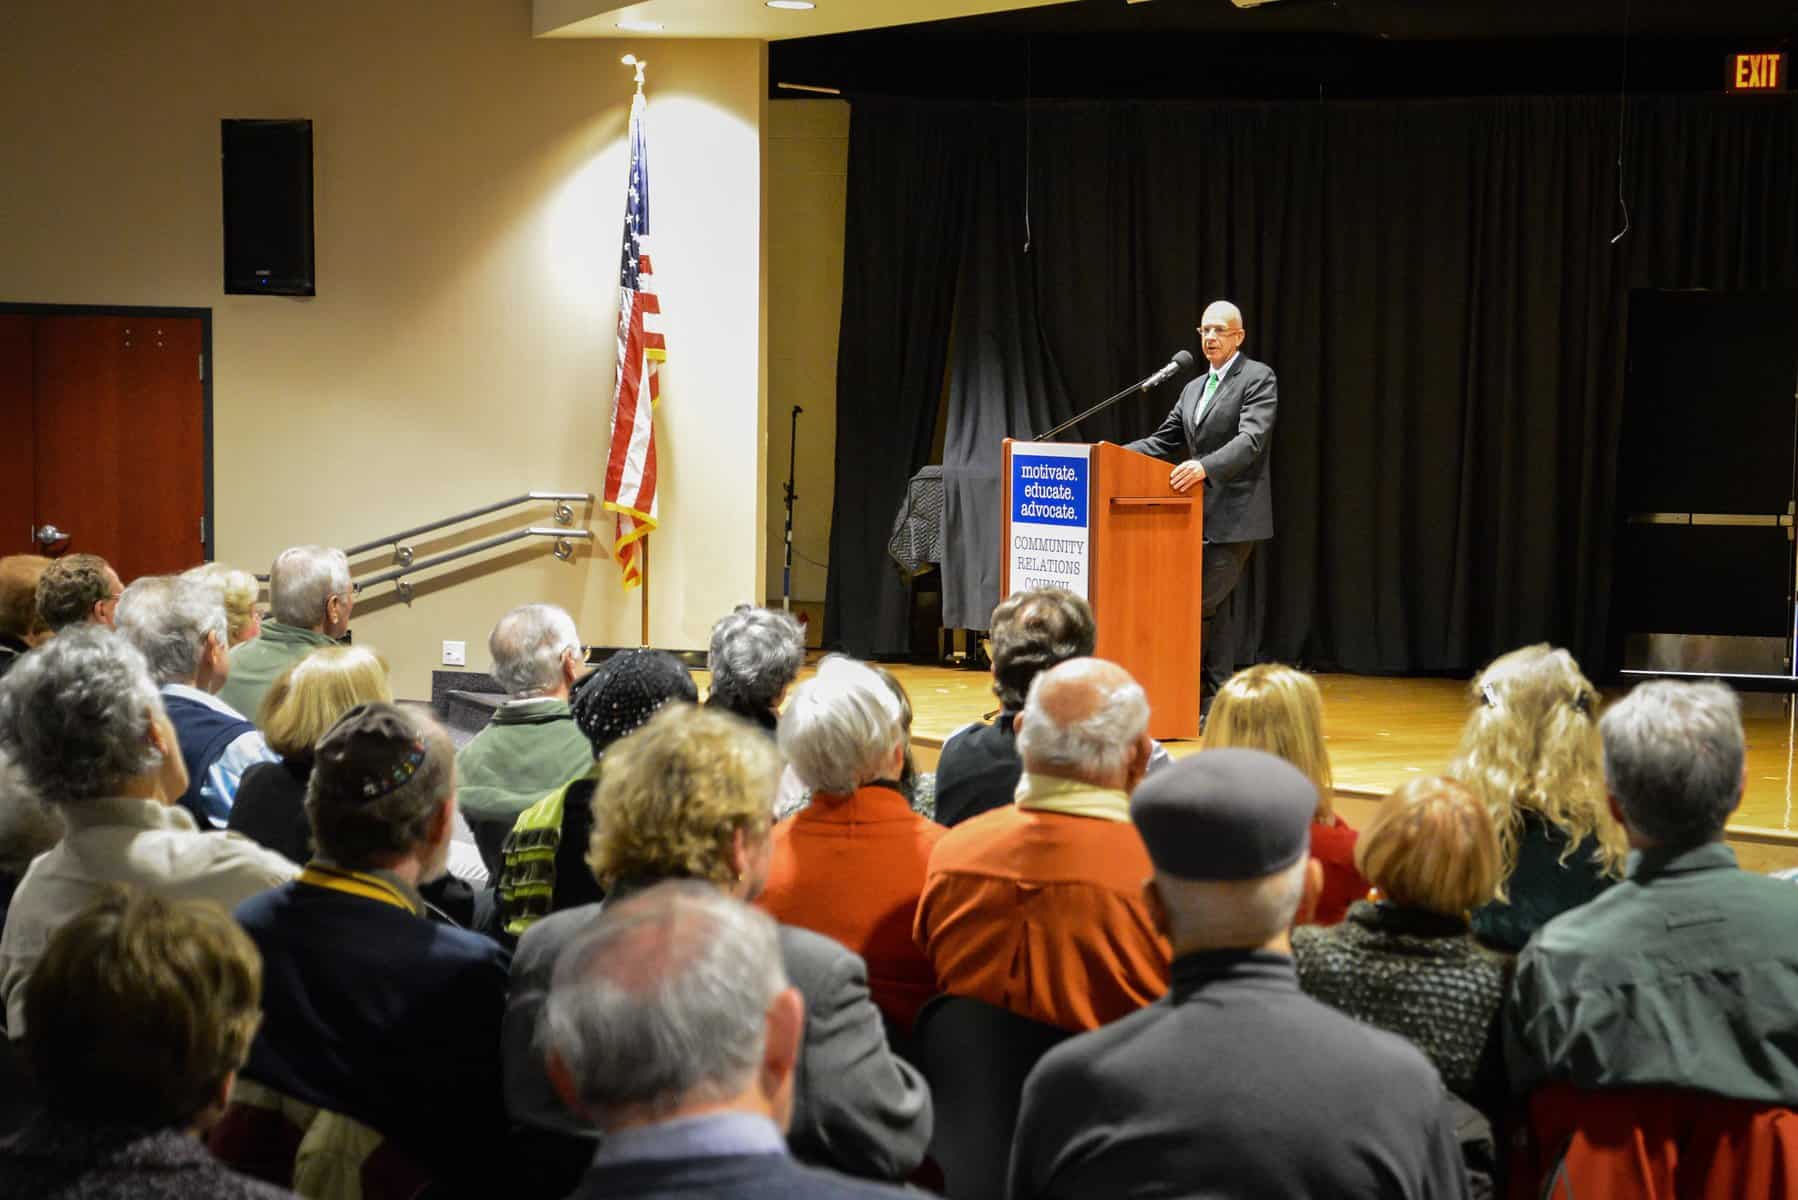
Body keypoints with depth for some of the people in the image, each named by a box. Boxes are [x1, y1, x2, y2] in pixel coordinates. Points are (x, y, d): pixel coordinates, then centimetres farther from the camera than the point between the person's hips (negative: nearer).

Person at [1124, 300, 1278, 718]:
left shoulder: (1258, 379, -5)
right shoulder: (1194, 388, 19)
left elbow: (1251, 440, -19)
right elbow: (1163, 442, 20)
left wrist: (1205, 466, -34)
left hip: (1235, 518, -8)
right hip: (1200, 515, 8)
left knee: (1200, 601, -13)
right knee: (1210, 605, 8)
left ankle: (1194, 697, -7)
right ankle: (1217, 703, 11)